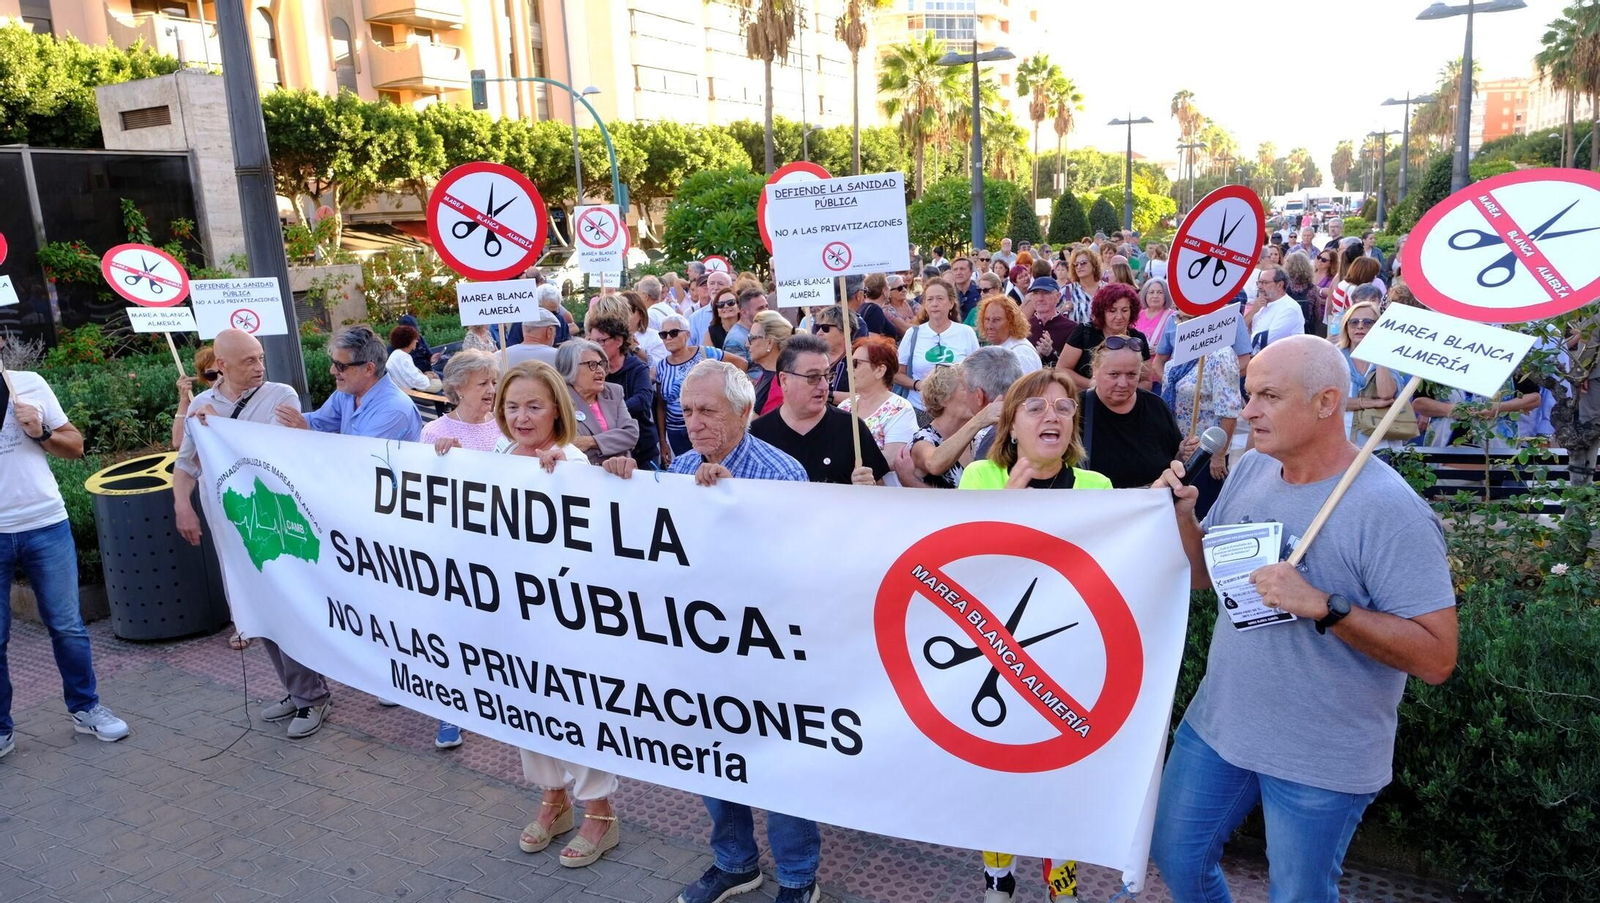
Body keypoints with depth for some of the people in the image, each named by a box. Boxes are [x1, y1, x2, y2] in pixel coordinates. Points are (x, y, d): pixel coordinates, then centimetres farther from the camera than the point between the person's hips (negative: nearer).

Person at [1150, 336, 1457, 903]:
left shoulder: (1391, 511, -22)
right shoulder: (1251, 469, -1)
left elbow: (1436, 657, -22)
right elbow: (1204, 575, 7)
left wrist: (1324, 606, -32)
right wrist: (1181, 514, -11)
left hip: (1321, 761, -6)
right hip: (1217, 722, 6)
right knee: (1173, 855, 20)